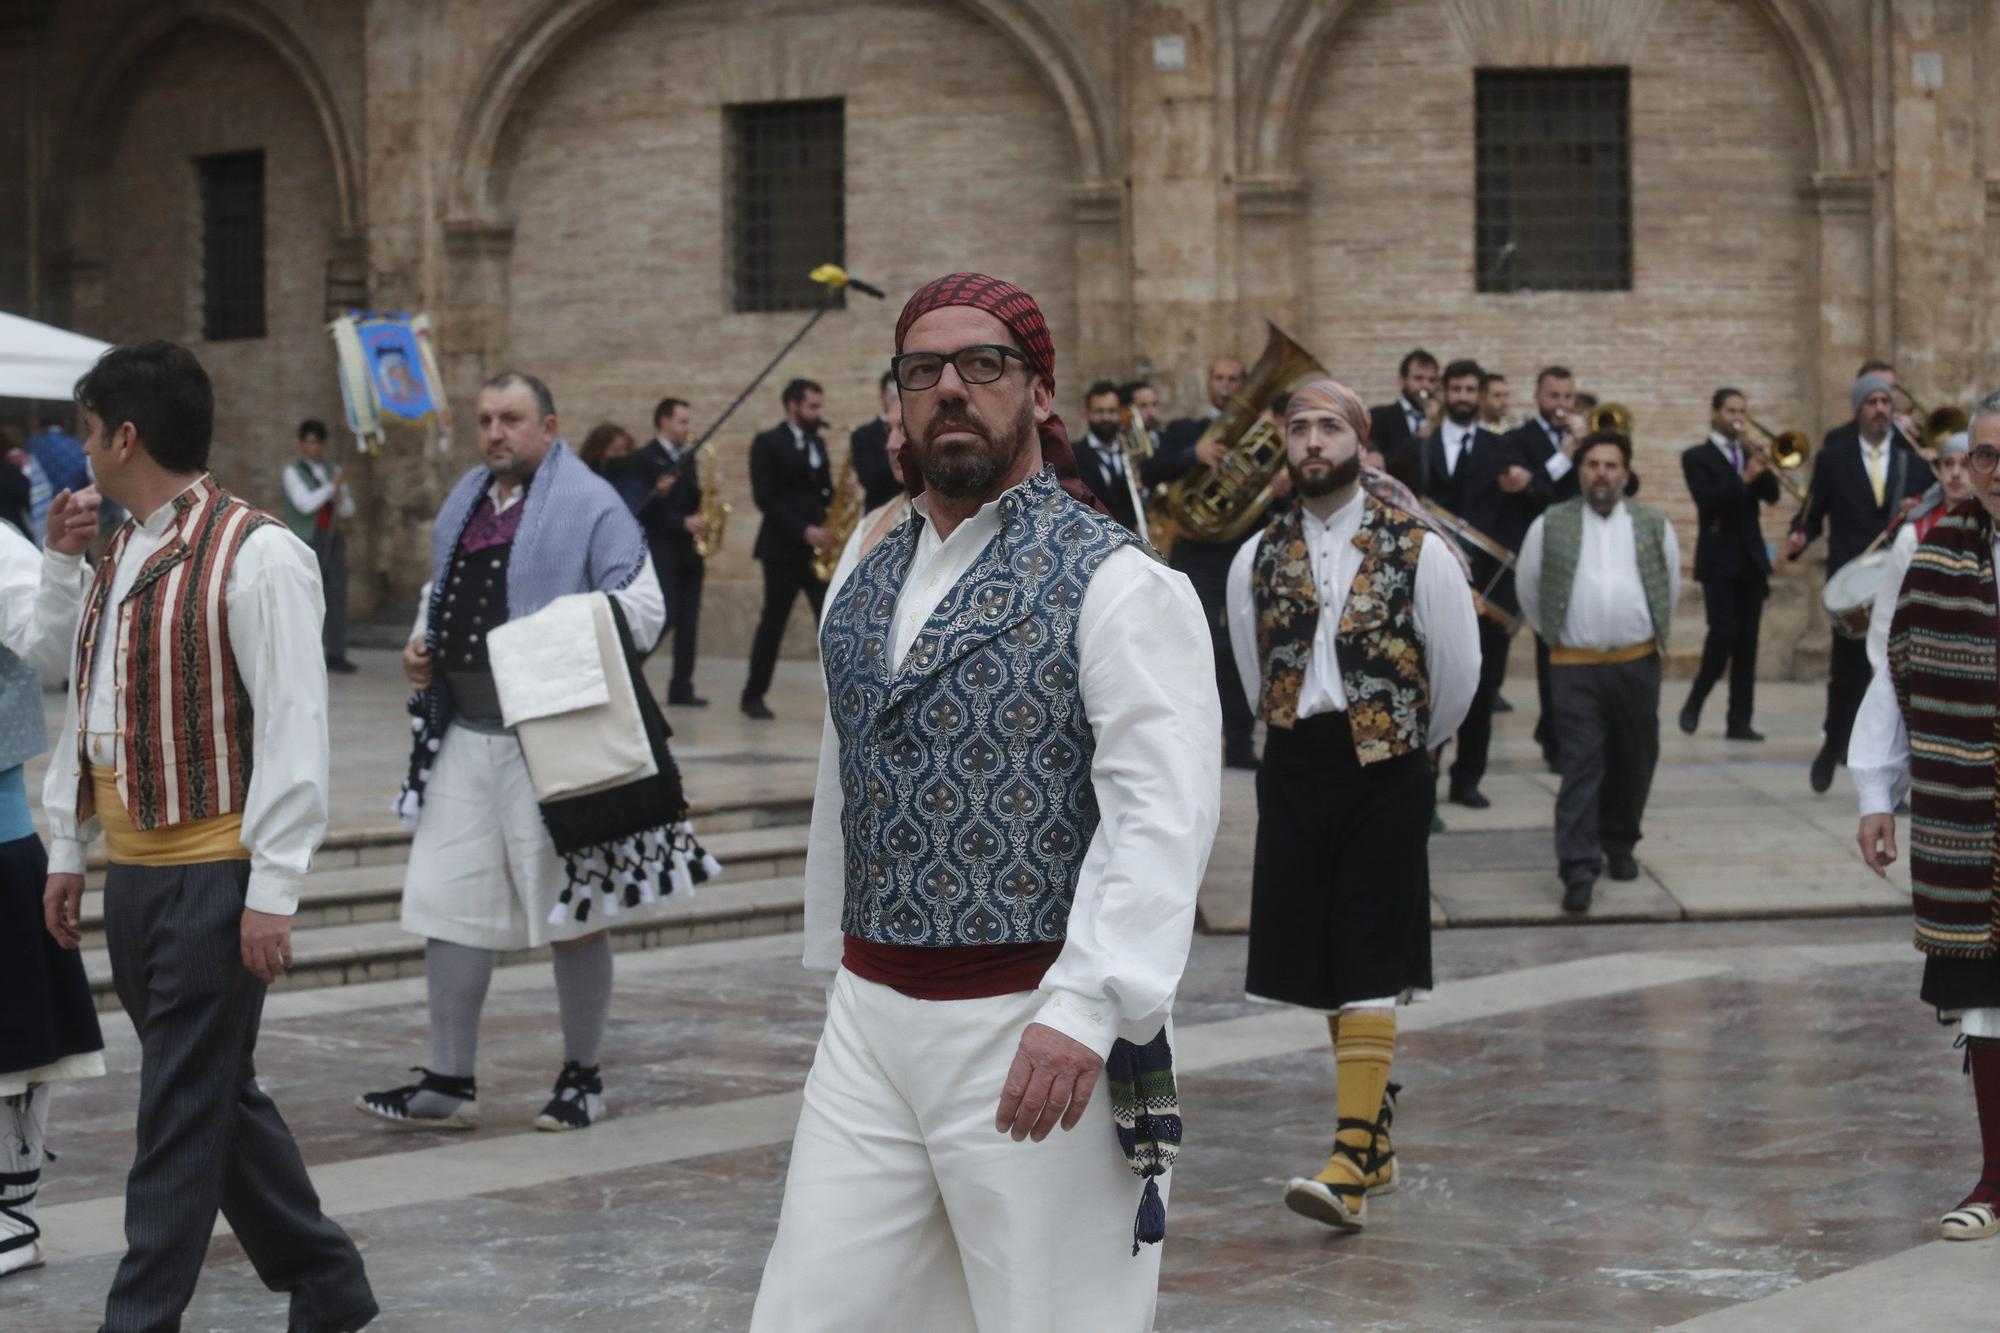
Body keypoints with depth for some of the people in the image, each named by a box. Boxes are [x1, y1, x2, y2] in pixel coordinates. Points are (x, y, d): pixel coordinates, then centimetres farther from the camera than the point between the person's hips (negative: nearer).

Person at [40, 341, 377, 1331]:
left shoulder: (254, 556, -14)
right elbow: (85, 711, 18)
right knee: (216, 1097, 15)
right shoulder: (117, 559, 13)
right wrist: (67, 853, 16)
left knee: (183, 1112, -3)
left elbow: (293, 731, -16)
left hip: (212, 875, -9)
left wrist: (271, 892, -18)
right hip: (132, 871, 9)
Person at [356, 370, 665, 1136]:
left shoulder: (588, 504, -7)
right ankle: (449, 1083, 13)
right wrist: (421, 644, 10)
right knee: (449, 907, 6)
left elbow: (642, 607, -12)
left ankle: (582, 1078, 17)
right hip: (463, 735, 7)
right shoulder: (465, 502, 15)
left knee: (571, 914, 5)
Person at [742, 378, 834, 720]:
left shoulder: (816, 443, 16)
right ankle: (753, 696, 14)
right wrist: (803, 531, -20)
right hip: (783, 549, -5)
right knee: (773, 623, 2)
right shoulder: (767, 444, -5)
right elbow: (765, 498, -13)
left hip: (818, 546, 5)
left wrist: (837, 499, -4)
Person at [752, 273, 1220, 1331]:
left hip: (1038, 1041, -6)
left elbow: (1166, 811, -18)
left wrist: (1085, 1007, -27)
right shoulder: (866, 587, 14)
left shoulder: (1112, 584, -8)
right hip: (870, 1022, 6)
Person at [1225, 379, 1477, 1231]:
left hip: (1386, 771, -4)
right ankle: (1377, 1141, 19)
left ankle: (1352, 1163, -13)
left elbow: (1458, 672, 5)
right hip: (1294, 771, 4)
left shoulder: (1417, 550, -4)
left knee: (1367, 969, -8)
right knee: (1323, 967, 7)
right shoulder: (1258, 559, 6)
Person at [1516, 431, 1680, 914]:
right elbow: (1527, 586, 10)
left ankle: (1619, 845, 29)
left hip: (1637, 665, 2)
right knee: (1581, 768, -7)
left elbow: (1671, 587, 16)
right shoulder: (1551, 525, 1)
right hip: (1575, 666, -2)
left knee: (1633, 763, 10)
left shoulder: (1654, 526, 5)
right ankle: (1579, 869, -10)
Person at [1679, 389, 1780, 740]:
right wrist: (1743, 479, -25)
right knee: (1724, 632, -16)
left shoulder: (1750, 455, 16)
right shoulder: (1697, 457, 0)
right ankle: (1695, 701, 4)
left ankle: (1740, 720, 1)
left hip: (1752, 559, 5)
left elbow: (1771, 495, 3)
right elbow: (1706, 500, -15)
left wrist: (1764, 469, -14)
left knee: (1747, 642, 1)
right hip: (1718, 559, -5)